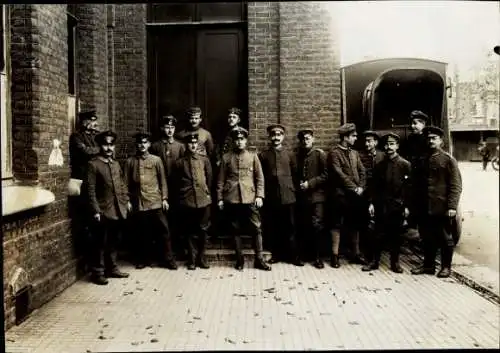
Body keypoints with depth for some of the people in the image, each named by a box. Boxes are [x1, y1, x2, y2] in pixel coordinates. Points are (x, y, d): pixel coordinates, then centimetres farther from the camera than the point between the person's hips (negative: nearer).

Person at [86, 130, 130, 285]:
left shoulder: (116, 164, 14)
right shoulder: (93, 164, -7)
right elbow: (91, 190, -11)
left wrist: (126, 200, 11)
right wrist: (95, 211, -15)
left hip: (118, 210, 6)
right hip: (103, 212, -6)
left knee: (112, 242, 15)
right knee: (99, 243, 1)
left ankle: (112, 268, 26)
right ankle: (97, 272, 11)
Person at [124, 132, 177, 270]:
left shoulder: (156, 160, 5)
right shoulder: (130, 161, 6)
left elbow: (163, 181, 6)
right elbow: (126, 183, 7)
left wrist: (164, 198, 1)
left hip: (155, 202, 0)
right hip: (138, 203, 1)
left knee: (163, 230, 0)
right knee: (141, 233, 8)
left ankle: (168, 259, 11)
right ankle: (143, 259, 23)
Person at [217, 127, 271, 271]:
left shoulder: (253, 156, 7)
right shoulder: (226, 157, 6)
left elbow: (260, 178, 6)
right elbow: (220, 180, 7)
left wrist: (259, 196, -3)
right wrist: (220, 198, 3)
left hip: (250, 198, 0)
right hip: (232, 199, 0)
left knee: (256, 229, -1)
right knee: (235, 230, 7)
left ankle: (259, 259, 8)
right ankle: (239, 259, 17)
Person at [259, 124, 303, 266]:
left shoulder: (290, 154, 9)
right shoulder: (263, 155, 7)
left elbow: (295, 174, 12)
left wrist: (294, 189, 5)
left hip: (288, 196, 0)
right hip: (270, 197, 0)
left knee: (290, 227, 3)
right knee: (273, 228, 5)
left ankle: (293, 255, 11)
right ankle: (276, 254, 16)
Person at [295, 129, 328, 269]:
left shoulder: (320, 154, -1)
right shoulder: (298, 155, 13)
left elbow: (325, 175, -8)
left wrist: (310, 183, -13)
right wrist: (299, 184, 4)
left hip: (316, 195, -4)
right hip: (302, 196, 4)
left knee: (317, 225, -8)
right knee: (304, 226, 7)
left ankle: (317, 256, -1)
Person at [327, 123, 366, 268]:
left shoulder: (354, 153, 15)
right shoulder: (334, 153, -7)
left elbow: (362, 171, 12)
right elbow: (339, 174, -14)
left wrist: (361, 187, -4)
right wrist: (354, 188, -12)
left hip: (355, 195, 6)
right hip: (340, 194, -6)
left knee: (354, 224, 10)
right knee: (337, 224, 0)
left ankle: (356, 254, 19)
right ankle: (335, 255, 6)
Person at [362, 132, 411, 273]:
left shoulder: (405, 164, 0)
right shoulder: (379, 165, 9)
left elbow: (409, 187, -3)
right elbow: (374, 186, 9)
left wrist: (407, 206, -7)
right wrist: (371, 203, 1)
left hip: (397, 206, -2)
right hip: (381, 205, 2)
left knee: (395, 235, 6)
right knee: (377, 235, 3)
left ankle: (395, 262, 18)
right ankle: (374, 261, 13)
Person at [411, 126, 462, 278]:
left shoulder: (448, 160, -6)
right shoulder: (424, 160, 12)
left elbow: (456, 185, -10)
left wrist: (452, 206, -17)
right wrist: (418, 204, 10)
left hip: (442, 208, -5)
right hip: (426, 208, 6)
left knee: (445, 238, 7)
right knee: (427, 237, 13)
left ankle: (446, 267, 20)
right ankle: (428, 265, 26)